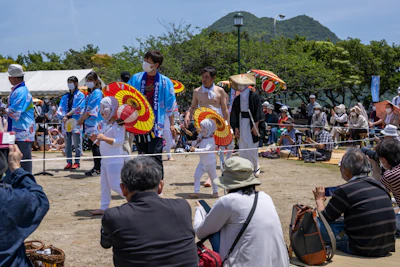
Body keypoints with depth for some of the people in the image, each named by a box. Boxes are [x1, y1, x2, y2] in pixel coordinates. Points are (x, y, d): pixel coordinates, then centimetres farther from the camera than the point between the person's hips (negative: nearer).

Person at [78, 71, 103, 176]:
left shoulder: (97, 93, -10)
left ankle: (97, 169, -3)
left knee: (95, 145, -7)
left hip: (95, 124, -9)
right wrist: (82, 118, 7)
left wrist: (82, 119, -9)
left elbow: (91, 110, -15)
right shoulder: (90, 93, 19)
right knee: (92, 144, 10)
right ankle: (97, 167, 14)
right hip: (90, 124, 9)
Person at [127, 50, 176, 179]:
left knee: (155, 155, -5)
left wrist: (171, 124, 3)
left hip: (156, 123, -3)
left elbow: (170, 105, 3)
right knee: (142, 155, 10)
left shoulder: (165, 81, -1)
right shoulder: (136, 78, 5)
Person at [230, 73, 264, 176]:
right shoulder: (237, 99, 9)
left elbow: (258, 112, -6)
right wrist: (236, 128, 4)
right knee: (242, 147, 4)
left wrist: (255, 125, -13)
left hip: (251, 123, -4)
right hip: (241, 124, 4)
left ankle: (255, 167, 13)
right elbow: (234, 115, 11)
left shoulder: (254, 96, -3)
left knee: (252, 147, -3)